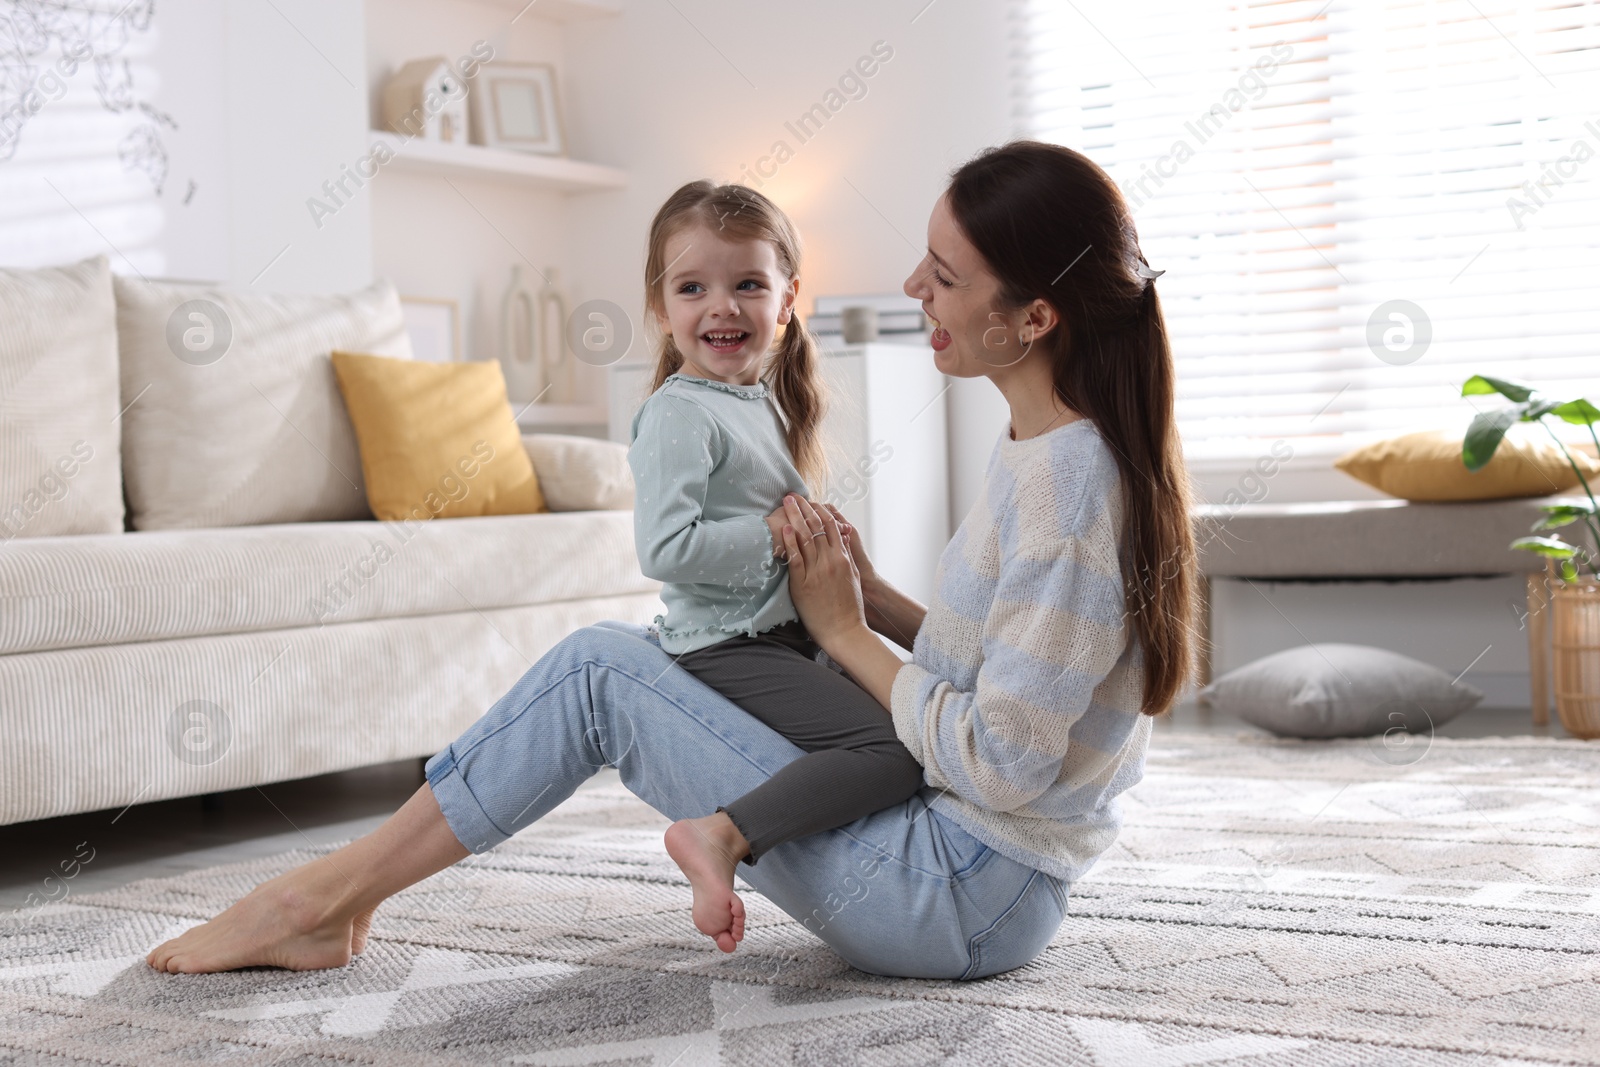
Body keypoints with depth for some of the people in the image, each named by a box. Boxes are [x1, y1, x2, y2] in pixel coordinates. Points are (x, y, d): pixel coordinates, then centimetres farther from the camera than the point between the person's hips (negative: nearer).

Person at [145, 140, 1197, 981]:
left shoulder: (1067, 482, -22)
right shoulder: (1058, 451, 8)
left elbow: (1001, 763, -24)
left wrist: (845, 630, -12)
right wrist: (875, 600, 1)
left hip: (968, 898, -10)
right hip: (986, 874, 10)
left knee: (600, 666, -11)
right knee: (629, 655, 11)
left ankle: (329, 894, 3)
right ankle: (335, 898, 13)